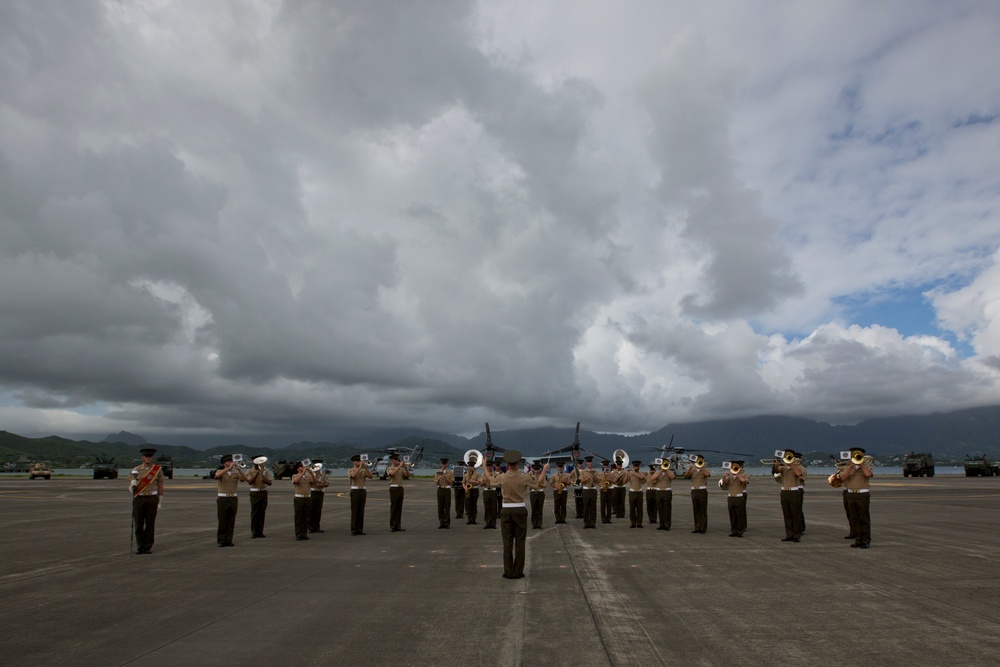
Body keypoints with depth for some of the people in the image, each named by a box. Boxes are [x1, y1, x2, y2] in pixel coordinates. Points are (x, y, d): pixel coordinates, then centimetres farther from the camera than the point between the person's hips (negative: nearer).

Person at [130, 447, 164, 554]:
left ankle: (148, 546, 11)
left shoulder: (158, 469, 2)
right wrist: (132, 484, -20)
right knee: (138, 523, 2)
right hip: (139, 499, 1)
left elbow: (160, 486, 5)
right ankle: (140, 546, 12)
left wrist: (159, 502, 3)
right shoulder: (136, 470, 4)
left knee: (150, 523, 2)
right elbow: (130, 486, 5)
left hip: (152, 499, -1)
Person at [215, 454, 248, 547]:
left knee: (231, 521, 4)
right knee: (222, 521, -1)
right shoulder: (220, 472, 1)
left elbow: (245, 479, -9)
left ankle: (228, 540, 9)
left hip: (233, 499, 3)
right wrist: (230, 467, -28)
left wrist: (239, 468, -19)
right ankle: (221, 541, 7)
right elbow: (218, 475, -25)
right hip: (222, 499, -3)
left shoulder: (236, 473, 8)